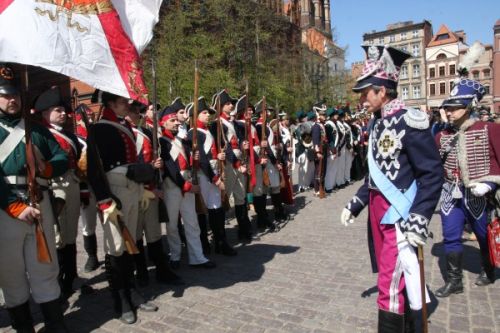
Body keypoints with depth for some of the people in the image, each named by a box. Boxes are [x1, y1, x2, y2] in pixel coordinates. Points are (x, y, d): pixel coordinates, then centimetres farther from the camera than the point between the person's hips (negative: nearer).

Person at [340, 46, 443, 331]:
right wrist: (356, 203, 15)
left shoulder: (409, 122, -15)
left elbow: (433, 175, -16)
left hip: (401, 215, -8)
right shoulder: (379, 123, 9)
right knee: (397, 275, 21)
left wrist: (420, 219, -21)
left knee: (392, 284, -3)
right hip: (379, 211, 8)